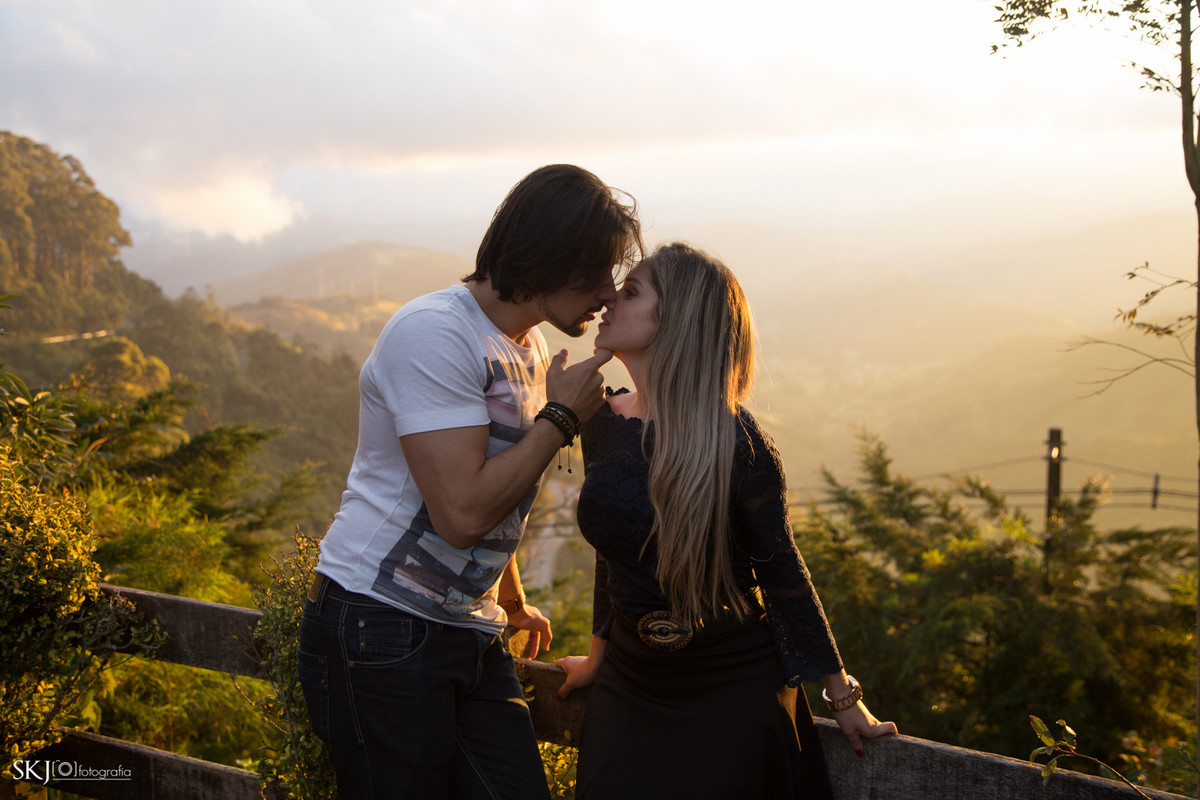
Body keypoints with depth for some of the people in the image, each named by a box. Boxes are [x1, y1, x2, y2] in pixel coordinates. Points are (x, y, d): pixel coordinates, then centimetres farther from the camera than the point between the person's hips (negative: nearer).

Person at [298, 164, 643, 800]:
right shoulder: (433, 334, -16)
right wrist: (561, 417, -13)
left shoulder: (529, 345, 13)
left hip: (472, 639, 8)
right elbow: (461, 513, -24)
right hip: (380, 630, -8)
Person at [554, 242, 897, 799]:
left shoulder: (730, 439, -17)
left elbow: (781, 571, -10)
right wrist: (599, 656, 24)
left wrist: (841, 697, -6)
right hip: (630, 685, 5)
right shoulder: (603, 423, 1)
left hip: (732, 691, -5)